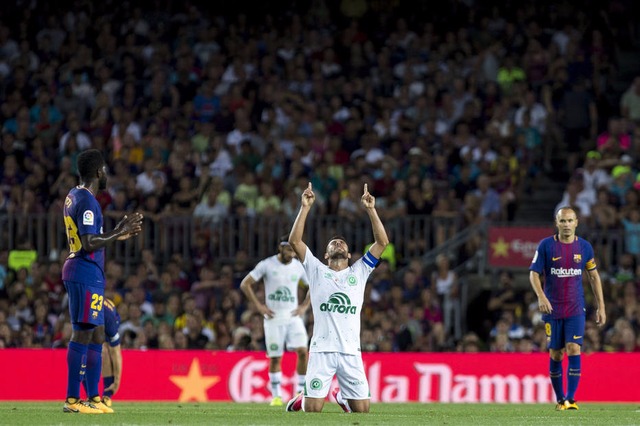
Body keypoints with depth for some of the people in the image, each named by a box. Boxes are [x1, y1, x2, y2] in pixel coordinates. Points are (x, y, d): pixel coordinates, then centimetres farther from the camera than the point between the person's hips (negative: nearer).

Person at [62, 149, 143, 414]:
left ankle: (93, 398, 15)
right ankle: (72, 400, -13)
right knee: (83, 334, -11)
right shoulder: (87, 201, -15)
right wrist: (119, 233, -16)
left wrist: (118, 233, 21)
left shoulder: (74, 197, 15)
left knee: (96, 335, 13)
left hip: (77, 272, 10)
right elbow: (89, 244, -23)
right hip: (87, 275, -10)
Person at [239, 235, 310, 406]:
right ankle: (276, 395, 13)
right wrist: (259, 306, -5)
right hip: (273, 318, -2)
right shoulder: (267, 265, -5)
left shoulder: (298, 266, 4)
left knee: (302, 351, -13)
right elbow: (245, 284, -1)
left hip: (293, 317, 2)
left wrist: (304, 306, 6)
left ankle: (301, 391, -1)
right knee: (275, 358, 0)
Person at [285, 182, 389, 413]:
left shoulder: (359, 272, 14)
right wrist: (305, 207, -3)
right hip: (322, 349, -2)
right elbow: (294, 241, 1)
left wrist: (371, 210, 3)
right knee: (312, 409, -9)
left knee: (362, 409, 0)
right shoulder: (317, 270, 10)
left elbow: (382, 242, 7)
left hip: (351, 351, 2)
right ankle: (302, 398, 28)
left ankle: (341, 395, 34)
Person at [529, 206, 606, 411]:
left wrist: (600, 306, 8)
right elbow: (534, 273, -4)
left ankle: (570, 399, -15)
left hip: (576, 309, 0)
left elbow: (594, 276, 12)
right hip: (552, 309, 0)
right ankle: (559, 399, 17)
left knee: (574, 349, -14)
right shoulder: (546, 245, -3)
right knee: (555, 354, 4)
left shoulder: (584, 247, 3)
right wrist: (541, 297, -21)